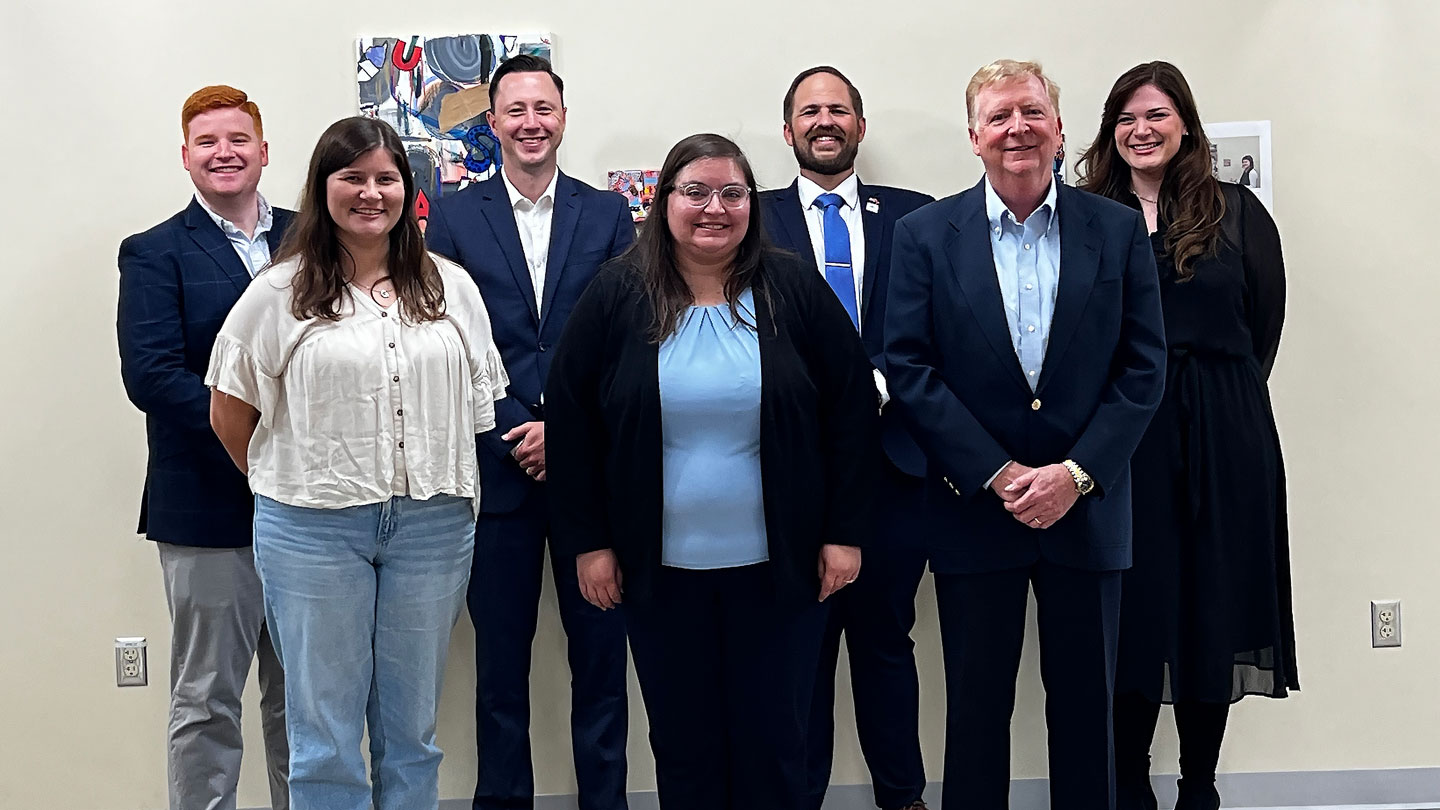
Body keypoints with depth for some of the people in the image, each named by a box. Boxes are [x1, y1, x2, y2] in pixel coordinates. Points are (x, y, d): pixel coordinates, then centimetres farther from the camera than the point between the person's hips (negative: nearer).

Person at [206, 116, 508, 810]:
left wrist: (448, 491, 6)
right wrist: (290, 488, 7)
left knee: (411, 731, 13)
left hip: (433, 524, 2)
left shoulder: (450, 286, 7)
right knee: (326, 734, 8)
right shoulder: (279, 293, -1)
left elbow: (480, 404, 12)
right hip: (314, 529, -2)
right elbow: (229, 414, 3)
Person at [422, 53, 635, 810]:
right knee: (500, 654, 8)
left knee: (601, 648, 6)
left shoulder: (608, 214, 6)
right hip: (498, 462, 0)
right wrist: (514, 434, -9)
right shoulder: (453, 217, 4)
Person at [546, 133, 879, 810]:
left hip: (778, 566, 0)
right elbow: (571, 423, 2)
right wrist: (588, 542, -1)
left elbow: (851, 411, 1)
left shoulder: (794, 291, -1)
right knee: (682, 743, 11)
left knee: (773, 742, 8)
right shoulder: (615, 297, -1)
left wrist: (845, 532, -2)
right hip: (659, 569, 1)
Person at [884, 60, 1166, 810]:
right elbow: (909, 367, -5)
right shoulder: (924, 233, 0)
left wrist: (1076, 473, -11)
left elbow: (1143, 366, 0)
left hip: (1087, 506, 1)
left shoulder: (1119, 230, 3)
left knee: (1085, 705, 11)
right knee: (977, 707, 10)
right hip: (974, 508, -1)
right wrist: (996, 474, -12)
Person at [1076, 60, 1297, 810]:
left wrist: (1221, 402, 1)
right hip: (1119, 441, -1)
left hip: (1222, 439, 1)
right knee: (1132, 615, 2)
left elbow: (1265, 325, 5)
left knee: (1214, 611, 6)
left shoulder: (1237, 213, 5)